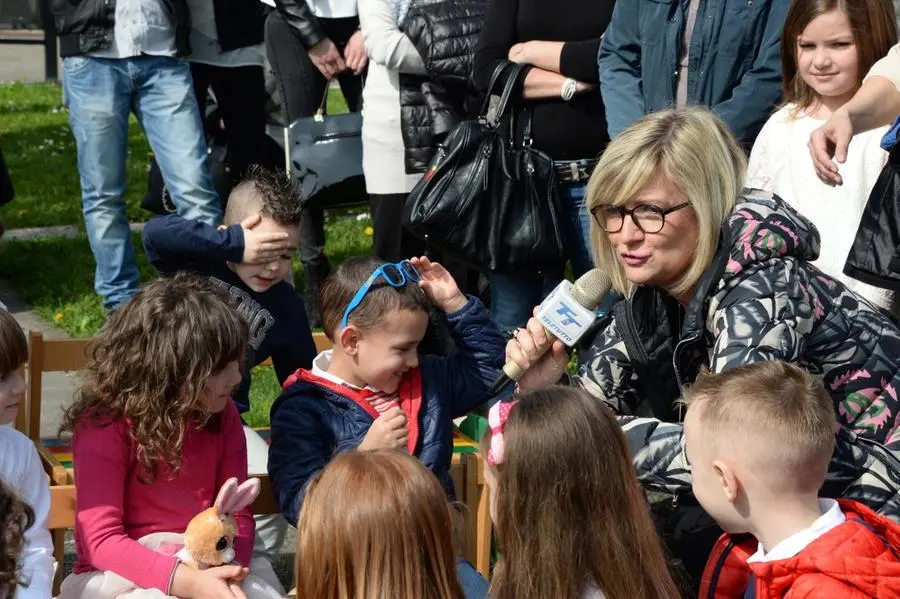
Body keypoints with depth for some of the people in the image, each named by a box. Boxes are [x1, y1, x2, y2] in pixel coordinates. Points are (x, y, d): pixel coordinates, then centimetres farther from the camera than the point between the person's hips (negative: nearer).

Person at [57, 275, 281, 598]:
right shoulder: (106, 425, -15)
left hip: (204, 568, 5)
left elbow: (237, 512, 1)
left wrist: (229, 569, -22)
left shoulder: (222, 416, 1)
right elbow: (101, 539, -19)